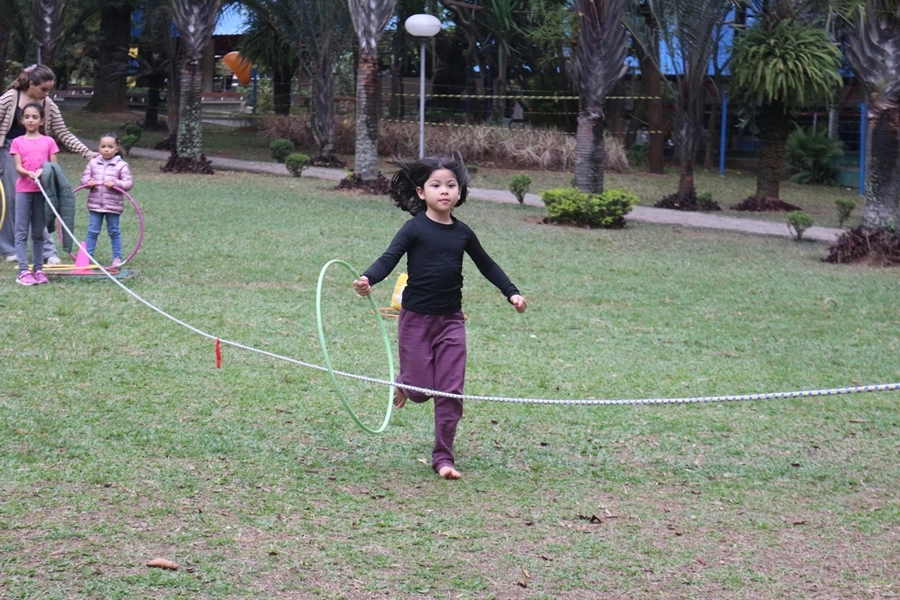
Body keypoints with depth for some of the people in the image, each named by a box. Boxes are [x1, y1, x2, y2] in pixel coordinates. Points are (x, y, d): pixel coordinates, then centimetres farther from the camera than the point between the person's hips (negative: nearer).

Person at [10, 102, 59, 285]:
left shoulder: (48, 141, 5)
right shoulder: (18, 142, 3)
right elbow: (18, 167, -4)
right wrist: (30, 174, -24)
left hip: (42, 190, 1)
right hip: (24, 189, -1)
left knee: (39, 232, 8)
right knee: (22, 231, -4)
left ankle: (38, 269, 13)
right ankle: (23, 271, -6)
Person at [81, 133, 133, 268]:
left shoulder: (121, 165, -4)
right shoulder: (93, 163, 4)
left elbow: (128, 184, -7)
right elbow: (85, 177, 6)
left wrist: (115, 183, -24)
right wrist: (88, 182, -16)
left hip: (113, 205, -2)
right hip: (95, 204, 2)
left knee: (114, 231, 8)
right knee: (92, 231, 6)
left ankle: (117, 258, 16)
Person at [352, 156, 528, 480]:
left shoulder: (463, 233, 5)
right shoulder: (415, 229, -9)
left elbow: (486, 264, 19)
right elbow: (389, 258, -18)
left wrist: (511, 292, 15)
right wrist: (368, 279, -37)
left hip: (451, 320, 3)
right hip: (416, 318, -3)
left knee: (451, 392, -2)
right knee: (419, 391, 0)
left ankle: (443, 457, 6)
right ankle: (404, 384, 37)